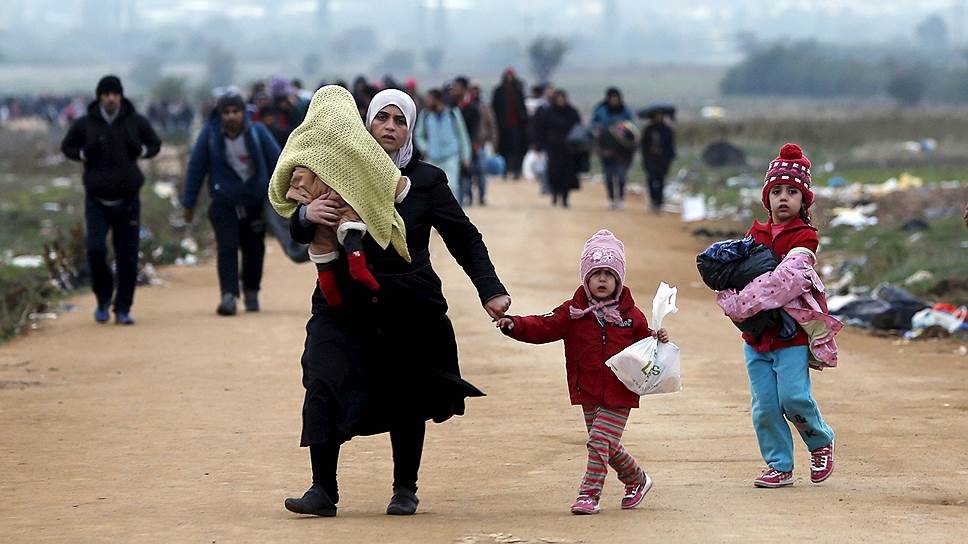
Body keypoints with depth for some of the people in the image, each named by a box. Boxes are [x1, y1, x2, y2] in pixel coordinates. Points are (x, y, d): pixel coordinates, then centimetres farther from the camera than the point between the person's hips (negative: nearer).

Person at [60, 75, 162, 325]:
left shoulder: (136, 122, 0)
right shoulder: (84, 124, -2)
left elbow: (155, 144, 14)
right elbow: (67, 146, 11)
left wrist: (141, 150, -8)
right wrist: (84, 154, -9)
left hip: (127, 200, 1)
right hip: (97, 200, -1)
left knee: (128, 256, 1)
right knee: (95, 248, -15)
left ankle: (123, 309, 12)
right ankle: (103, 298, 9)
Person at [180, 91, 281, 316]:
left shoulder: (257, 132, -7)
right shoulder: (210, 134, -8)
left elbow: (276, 161, 2)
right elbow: (196, 167, -1)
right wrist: (189, 203, 1)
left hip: (255, 200, 2)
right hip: (223, 202, -2)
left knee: (254, 248, 10)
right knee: (227, 247, -16)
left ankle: (251, 293, 30)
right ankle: (228, 296, -21)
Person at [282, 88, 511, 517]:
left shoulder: (427, 180, 2)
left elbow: (465, 239, 5)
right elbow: (298, 232, 4)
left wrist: (490, 290, -8)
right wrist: (306, 215, -20)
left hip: (410, 306, 0)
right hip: (346, 303, 0)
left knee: (406, 398, 6)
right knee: (325, 385, -17)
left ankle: (406, 489, 24)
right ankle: (323, 489, -15)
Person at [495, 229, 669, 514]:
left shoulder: (631, 316, 0)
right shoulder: (573, 312, 1)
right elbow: (543, 328, -7)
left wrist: (656, 340, -14)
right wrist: (514, 325, -22)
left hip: (619, 396, -3)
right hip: (588, 393, 3)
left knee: (600, 442, -11)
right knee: (608, 447, 12)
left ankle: (589, 494, -5)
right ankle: (637, 479, 34)